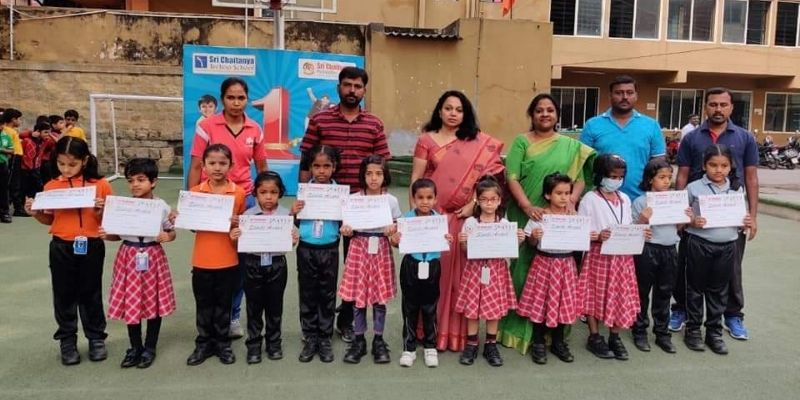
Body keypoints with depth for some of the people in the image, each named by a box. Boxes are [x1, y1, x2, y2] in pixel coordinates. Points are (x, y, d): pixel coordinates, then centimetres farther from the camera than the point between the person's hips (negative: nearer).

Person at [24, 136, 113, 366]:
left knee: (91, 295, 10)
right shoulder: (51, 186, 0)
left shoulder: (100, 185, -7)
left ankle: (96, 338, 25)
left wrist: (100, 210, -23)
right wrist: (35, 213, -9)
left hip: (91, 247, -2)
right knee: (64, 296, 11)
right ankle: (67, 341, 25)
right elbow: (49, 220, 10)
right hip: (61, 248, 2)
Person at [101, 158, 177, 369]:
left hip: (152, 258, -2)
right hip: (129, 258, 2)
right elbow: (118, 234, 8)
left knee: (154, 303, 7)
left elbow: (171, 232, 2)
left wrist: (167, 236, -19)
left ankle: (150, 348, 23)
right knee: (130, 304, 8)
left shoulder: (161, 206, -6)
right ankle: (135, 348, 26)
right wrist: (106, 235, -12)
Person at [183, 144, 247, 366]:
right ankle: (203, 343, 29)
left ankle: (223, 344, 28)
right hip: (202, 261, 1)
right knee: (203, 304, 13)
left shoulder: (239, 193, -5)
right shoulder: (195, 192, -2)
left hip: (227, 261, -1)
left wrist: (237, 224, -17)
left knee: (223, 304, 12)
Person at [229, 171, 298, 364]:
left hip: (277, 264, 0)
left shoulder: (286, 214, -5)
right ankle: (253, 345, 23)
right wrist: (234, 237, -19)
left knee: (274, 305, 12)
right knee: (254, 306, 10)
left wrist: (294, 240, -22)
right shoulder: (248, 214, -5)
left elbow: (289, 243, 0)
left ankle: (274, 343, 28)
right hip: (253, 264, 0)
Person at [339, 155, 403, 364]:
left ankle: (379, 340, 19)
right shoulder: (353, 199, -1)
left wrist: (392, 230, -17)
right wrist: (345, 230, -20)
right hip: (359, 248, 0)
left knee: (380, 296, 5)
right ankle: (359, 340, 18)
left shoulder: (391, 200, 1)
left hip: (381, 250, 0)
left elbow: (396, 227, 5)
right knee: (358, 295, 3)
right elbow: (347, 227, 3)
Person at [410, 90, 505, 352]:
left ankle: (456, 330, 15)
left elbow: (485, 176, 2)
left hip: (463, 217, 1)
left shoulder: (479, 143, 6)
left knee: (460, 274, 4)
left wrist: (473, 205, -7)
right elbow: (416, 179, 2)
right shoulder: (427, 140, 4)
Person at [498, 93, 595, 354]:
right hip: (526, 218, -2)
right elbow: (512, 178, -7)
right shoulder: (522, 142, 3)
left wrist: (572, 201, -12)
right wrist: (527, 206, -19)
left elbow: (580, 177, 7)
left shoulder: (571, 145, 12)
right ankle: (521, 326, 12)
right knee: (524, 268, 1)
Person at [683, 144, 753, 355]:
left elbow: (740, 218, 13)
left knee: (719, 290, 13)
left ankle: (714, 332, 25)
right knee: (696, 289, 9)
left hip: (727, 246, 3)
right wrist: (692, 222, -22)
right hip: (699, 245, -3)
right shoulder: (694, 188, -7)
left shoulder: (736, 189, 4)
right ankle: (693, 329, 22)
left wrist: (747, 223, -8)